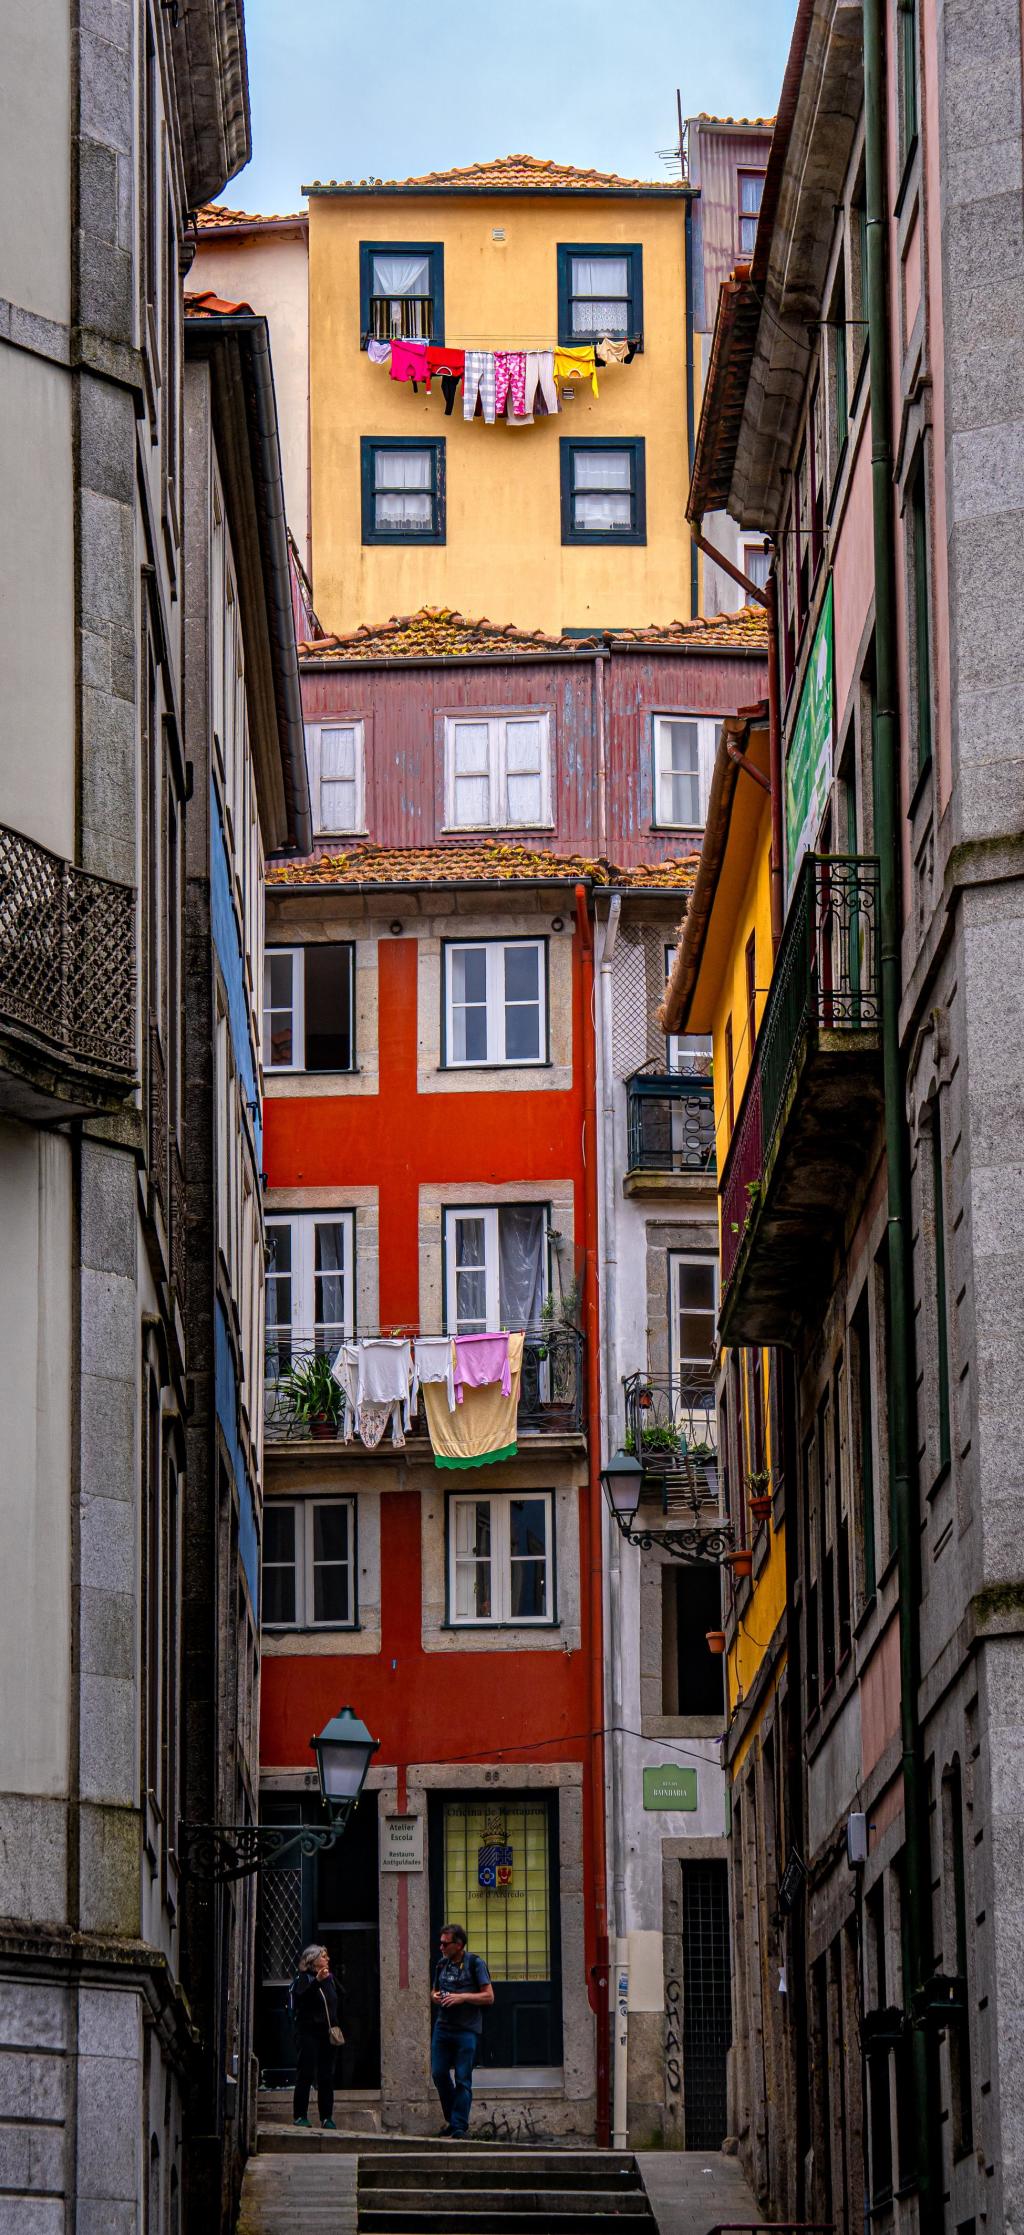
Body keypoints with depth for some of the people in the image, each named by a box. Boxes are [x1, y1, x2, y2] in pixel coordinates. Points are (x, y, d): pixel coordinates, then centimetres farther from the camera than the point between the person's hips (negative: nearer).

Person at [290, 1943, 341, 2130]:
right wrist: (317, 1982, -34)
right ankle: (300, 2116, -2)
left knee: (327, 2076, 5)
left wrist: (335, 2027, 9)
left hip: (326, 2033, 6)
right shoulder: (303, 1978, -4)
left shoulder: (328, 1979, 15)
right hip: (309, 2032, -6)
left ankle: (327, 2118, 9)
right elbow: (301, 1997, -22)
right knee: (306, 2074, -6)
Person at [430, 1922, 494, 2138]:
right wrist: (435, 1997, 1)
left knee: (463, 2079, -4)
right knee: (438, 2073, 3)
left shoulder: (475, 1964, -4)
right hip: (443, 2028, 5)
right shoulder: (442, 1964, 13)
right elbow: (434, 1991, 25)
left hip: (467, 2030, -5)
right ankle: (452, 2118, 22)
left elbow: (489, 1996, -7)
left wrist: (462, 1997, -17)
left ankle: (459, 2128, -3)